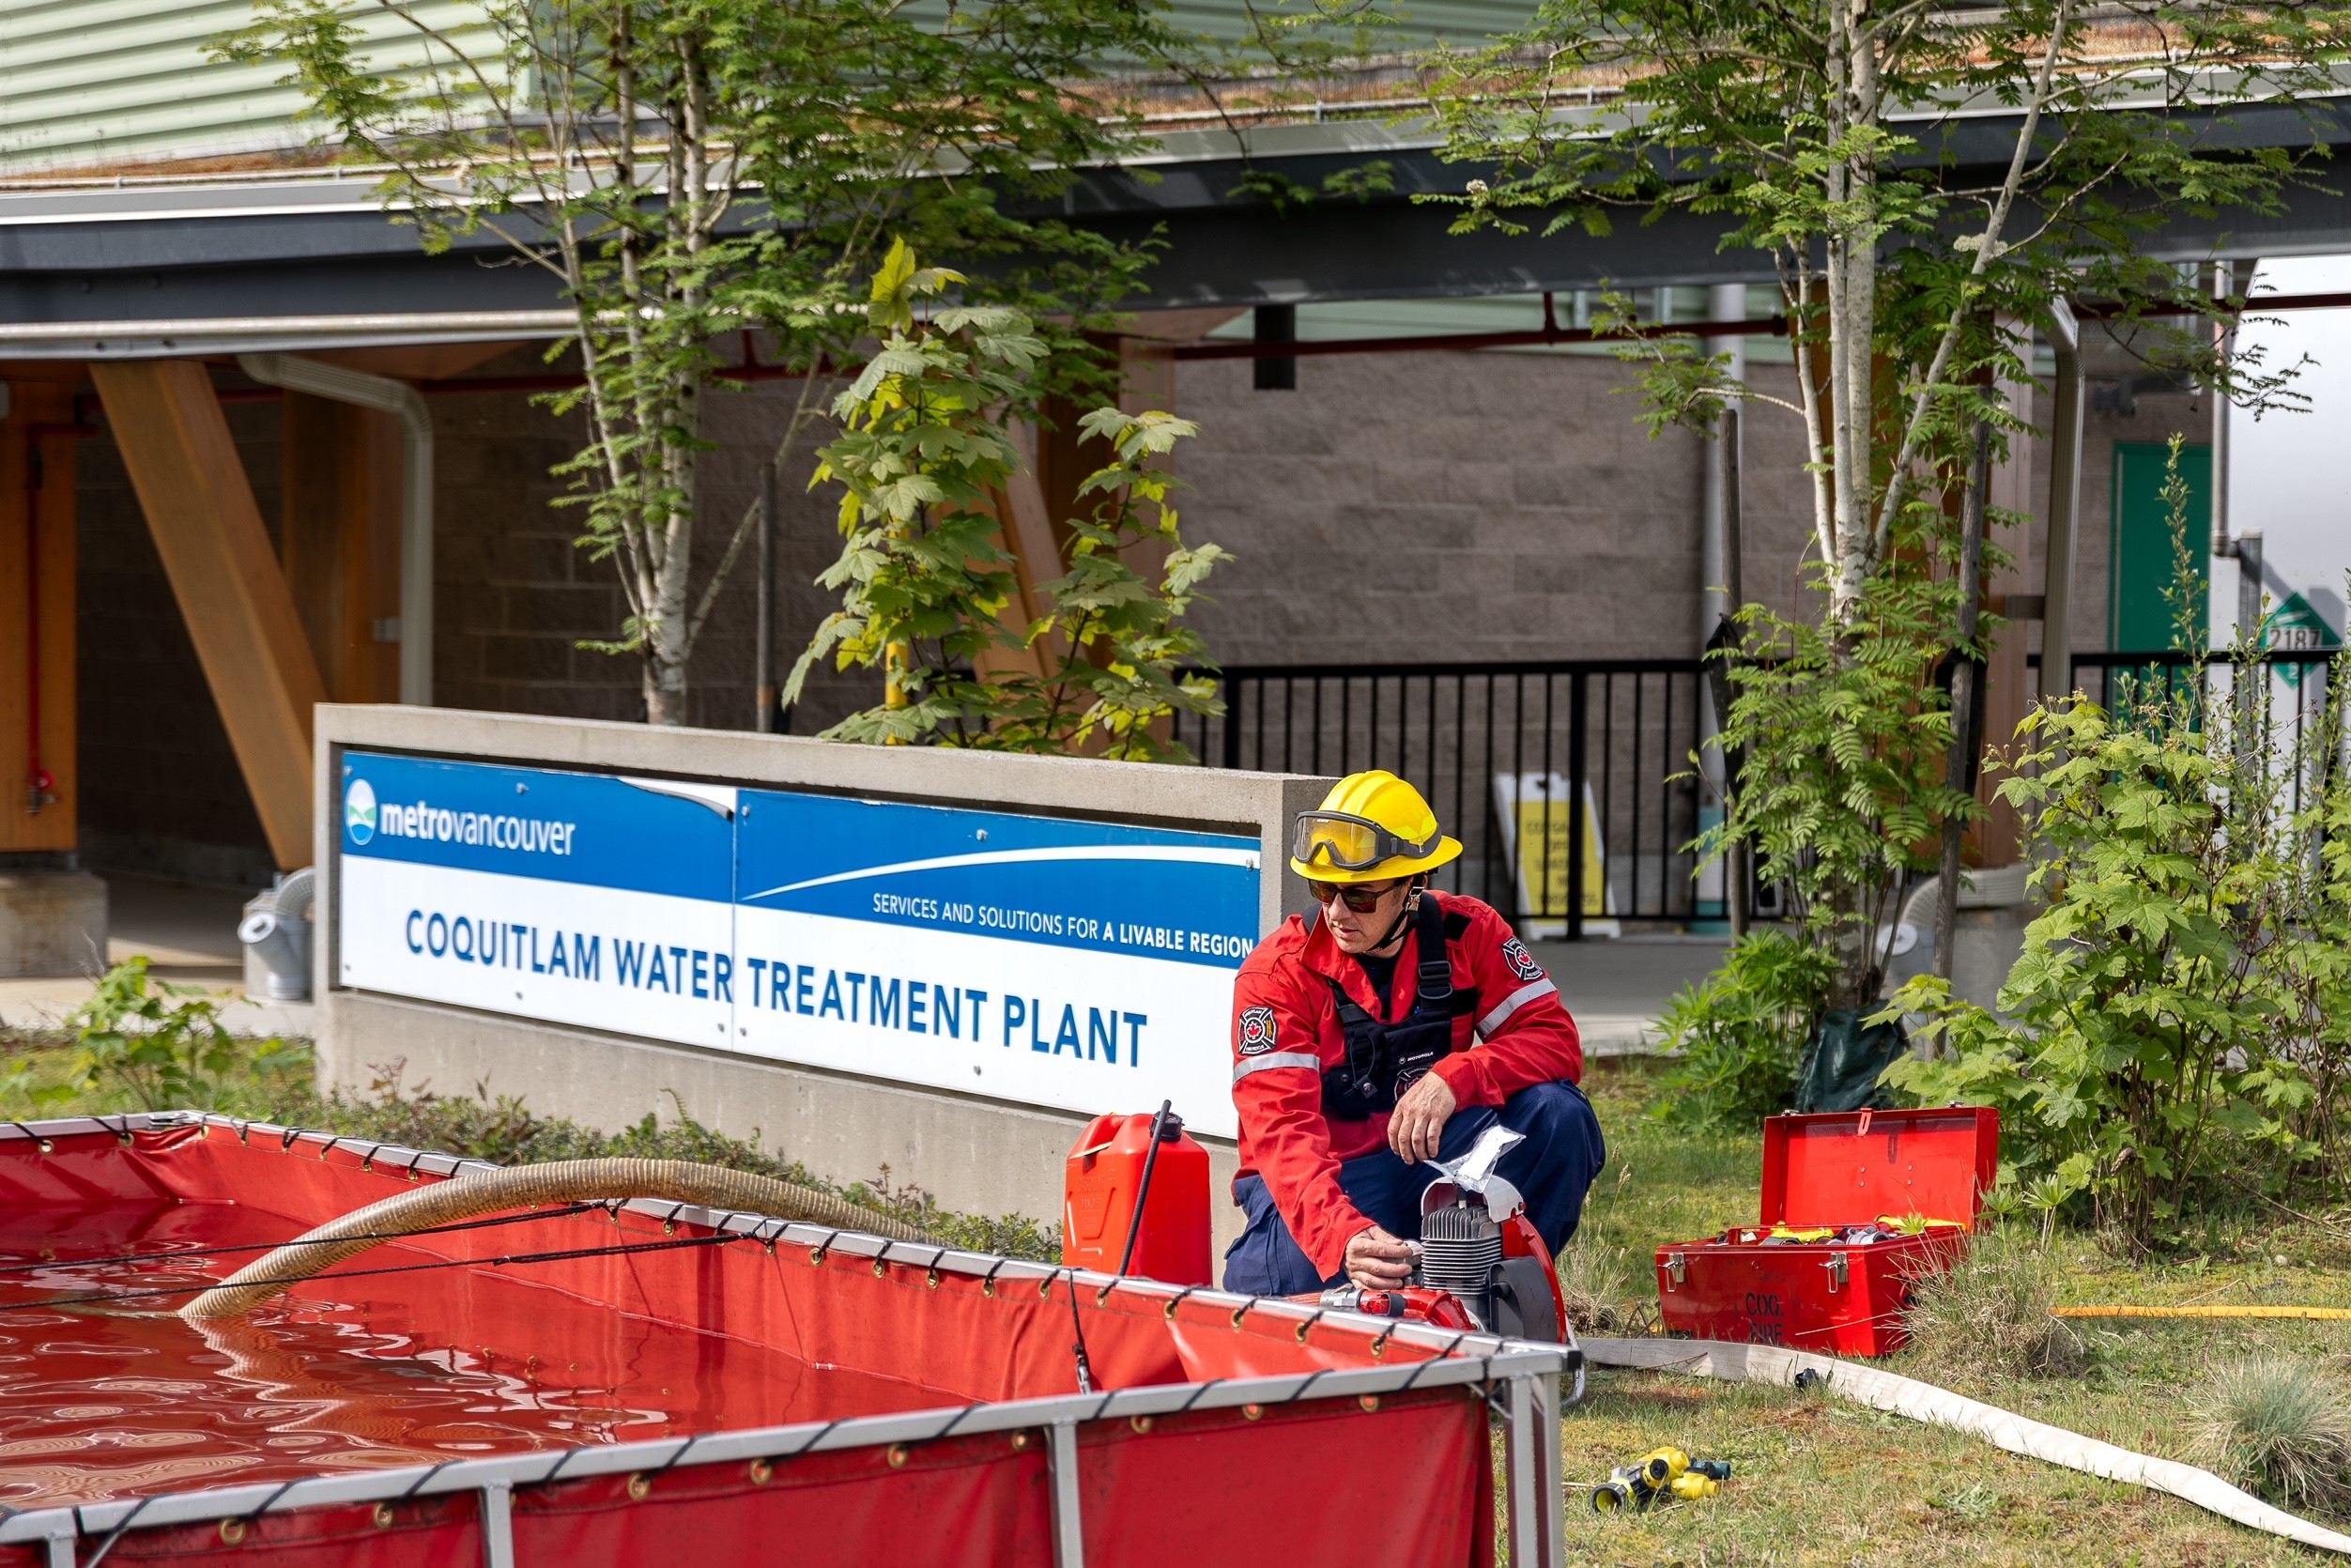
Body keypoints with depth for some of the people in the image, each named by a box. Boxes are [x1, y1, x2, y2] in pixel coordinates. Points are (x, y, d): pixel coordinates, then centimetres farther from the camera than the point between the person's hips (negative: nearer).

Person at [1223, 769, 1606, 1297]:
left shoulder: (1468, 933, -4)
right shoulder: (1276, 973, -15)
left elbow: (1556, 1041, -12)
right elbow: (1283, 1129, -25)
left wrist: (1454, 1079, -32)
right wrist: (1344, 1236, -44)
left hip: (1433, 1158, 3)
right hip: (1332, 1179, -3)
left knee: (1558, 1115, -22)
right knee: (1301, 1269, -37)